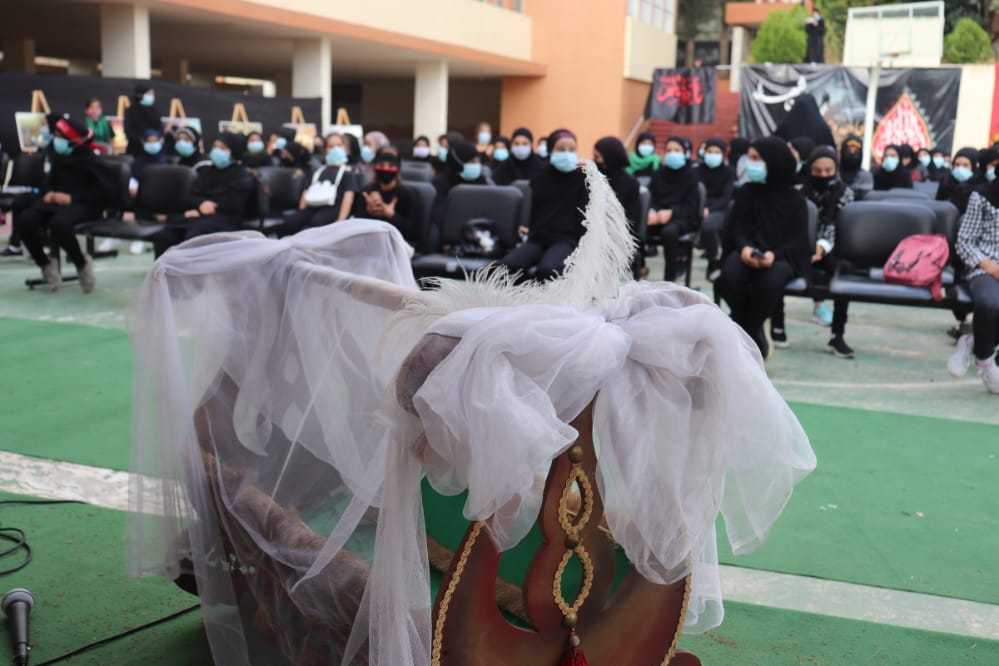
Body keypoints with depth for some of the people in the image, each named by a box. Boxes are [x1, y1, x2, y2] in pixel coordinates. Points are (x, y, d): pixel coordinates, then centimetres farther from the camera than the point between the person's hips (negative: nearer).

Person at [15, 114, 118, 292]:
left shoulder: (89, 161, -11)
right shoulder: (59, 156, 8)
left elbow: (107, 191, -17)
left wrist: (73, 198, -20)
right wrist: (49, 192, 2)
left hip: (82, 204, -6)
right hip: (57, 200, 7)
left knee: (59, 224, -39)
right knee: (24, 220, -21)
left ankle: (81, 263, -11)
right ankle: (45, 263, 2)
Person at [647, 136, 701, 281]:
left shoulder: (691, 175, 4)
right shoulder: (659, 174, 16)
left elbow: (692, 205, -4)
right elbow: (651, 196, 10)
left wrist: (672, 212, -21)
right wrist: (652, 211, -14)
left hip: (683, 217, -4)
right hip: (659, 215, 4)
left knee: (669, 231, -38)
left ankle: (669, 278, -28)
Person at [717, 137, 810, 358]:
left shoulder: (794, 198, 4)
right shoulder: (746, 192, 11)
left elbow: (798, 237, -2)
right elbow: (737, 226, 5)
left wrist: (774, 254, -22)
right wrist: (744, 247, -18)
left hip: (781, 255, -2)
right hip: (747, 251, 2)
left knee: (771, 281, -37)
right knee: (730, 274, -32)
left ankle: (751, 328, -8)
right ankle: (748, 327, -6)